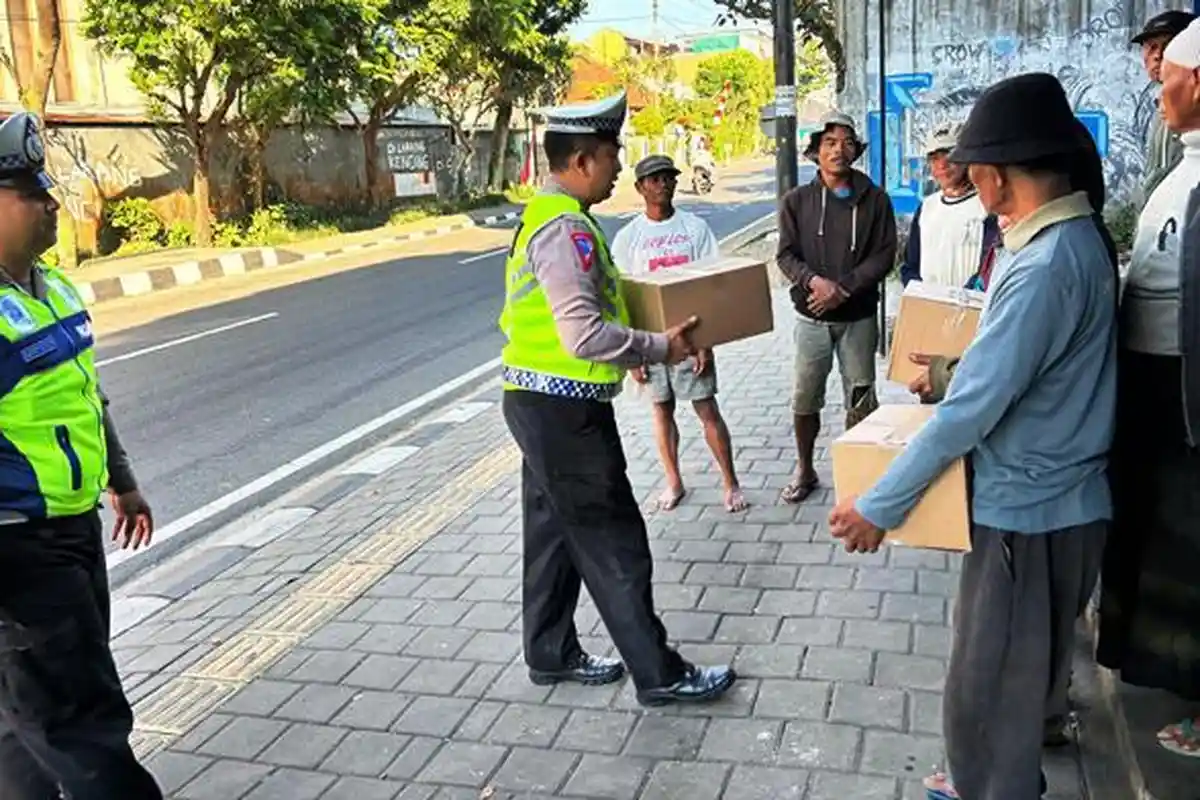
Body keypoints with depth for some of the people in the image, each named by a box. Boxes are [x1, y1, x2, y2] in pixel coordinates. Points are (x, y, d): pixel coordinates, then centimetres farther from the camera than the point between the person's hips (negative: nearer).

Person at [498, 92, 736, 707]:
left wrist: (639, 345, 14)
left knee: (552, 530, 19)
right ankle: (658, 674, 13)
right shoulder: (565, 227, -21)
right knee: (614, 542, 0)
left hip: (540, 404, 10)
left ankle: (551, 654, 34)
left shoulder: (543, 214, 11)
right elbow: (585, 335, -27)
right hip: (566, 409, -10)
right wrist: (660, 348, -15)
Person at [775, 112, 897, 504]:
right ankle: (804, 471, 24)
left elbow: (884, 255, -5)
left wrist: (844, 287, -16)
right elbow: (786, 255, -2)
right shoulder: (797, 201, 1)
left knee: (860, 397, 7)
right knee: (805, 397, 7)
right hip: (811, 316, 0)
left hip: (859, 316, 0)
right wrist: (814, 281, -21)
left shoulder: (875, 200, -1)